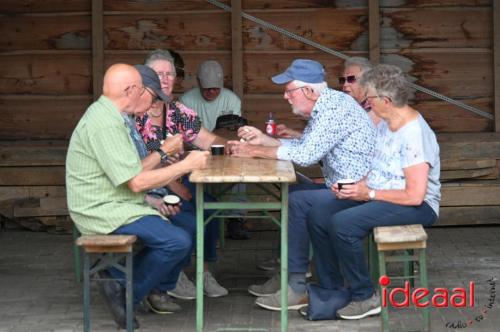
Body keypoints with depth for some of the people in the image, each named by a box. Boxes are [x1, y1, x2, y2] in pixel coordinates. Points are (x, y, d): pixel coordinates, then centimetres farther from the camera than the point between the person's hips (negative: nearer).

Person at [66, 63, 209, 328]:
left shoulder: (105, 115, 13)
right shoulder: (106, 124, -21)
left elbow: (130, 171, 15)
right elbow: (136, 182, -23)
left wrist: (163, 152, 17)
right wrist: (186, 165, -16)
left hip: (112, 205, 11)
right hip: (104, 212, -11)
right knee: (178, 241, -20)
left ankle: (160, 291, 19)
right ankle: (123, 293, -6)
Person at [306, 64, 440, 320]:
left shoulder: (415, 135, -22)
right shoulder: (384, 125, 8)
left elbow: (415, 195, -25)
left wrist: (369, 194, -17)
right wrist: (353, 186, -1)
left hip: (417, 207, -10)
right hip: (377, 197, 10)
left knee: (342, 223, -29)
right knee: (318, 216, -4)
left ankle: (365, 297, -13)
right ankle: (331, 290, 4)